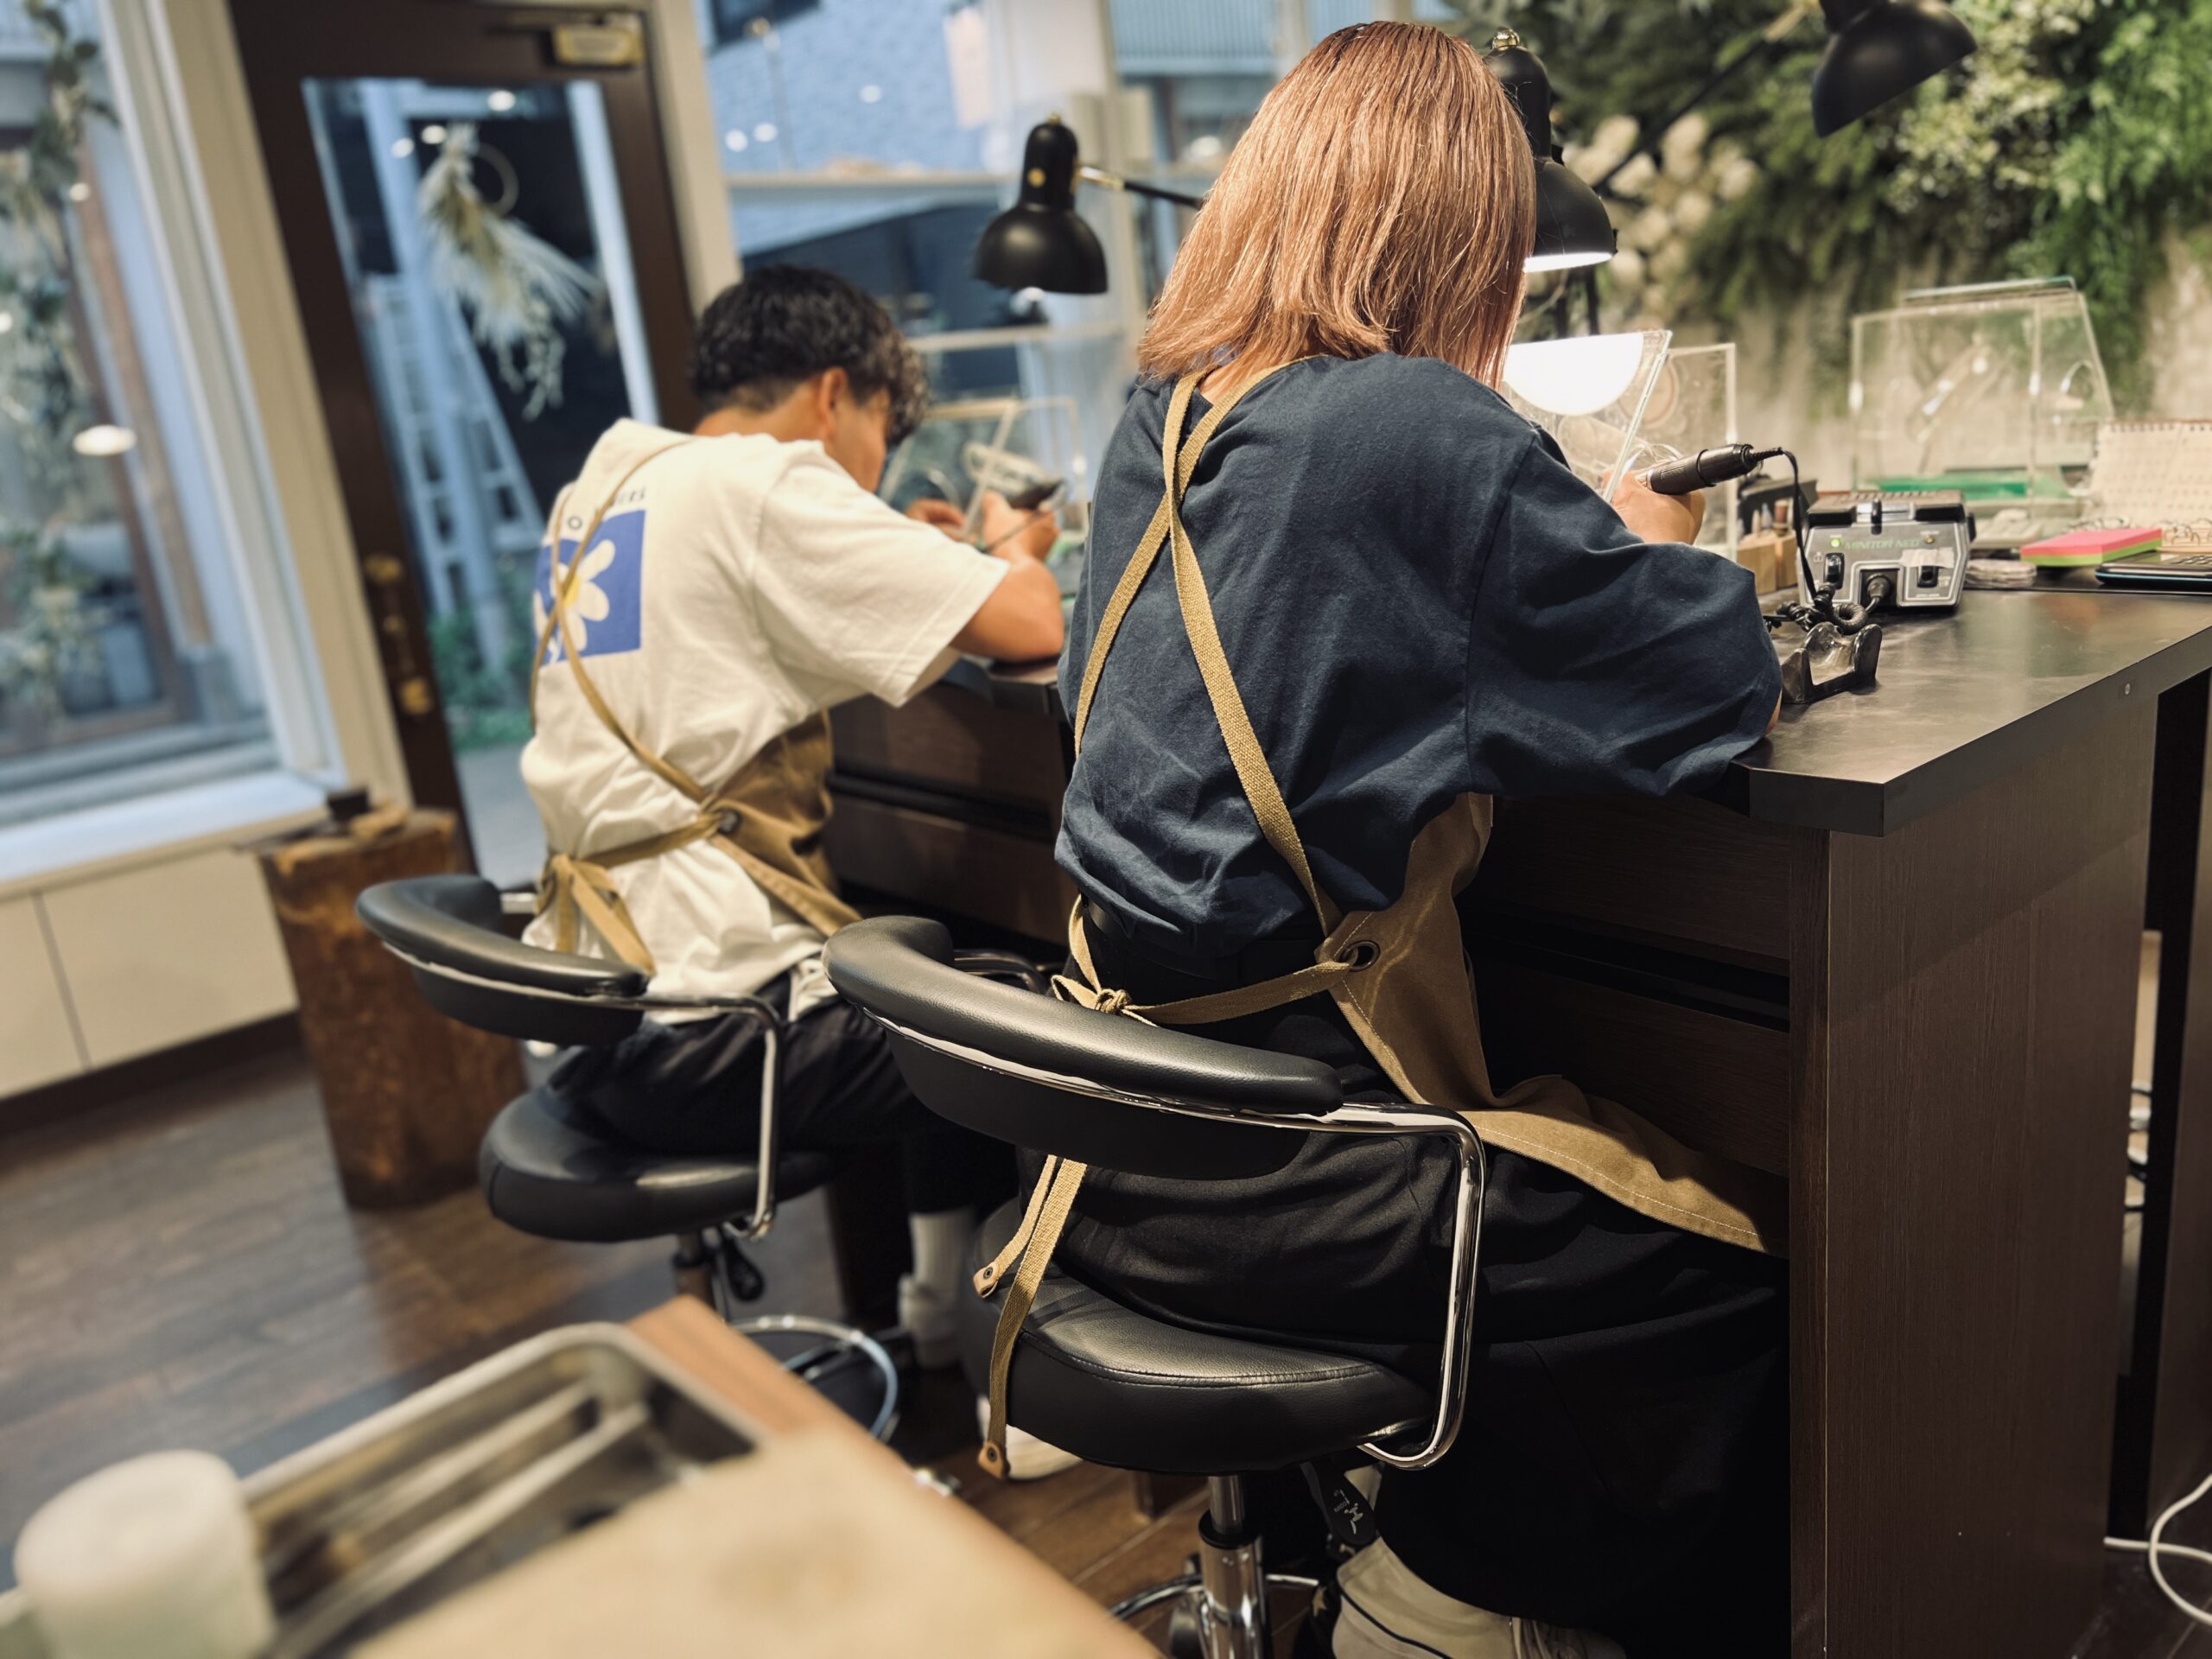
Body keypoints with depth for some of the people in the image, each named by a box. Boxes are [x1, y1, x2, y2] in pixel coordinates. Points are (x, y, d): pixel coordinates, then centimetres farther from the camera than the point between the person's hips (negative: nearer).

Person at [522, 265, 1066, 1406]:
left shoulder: (602, 488, 13)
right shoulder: (762, 484, -13)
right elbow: (1030, 628, -17)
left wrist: (901, 551, 18)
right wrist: (1013, 549, 5)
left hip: (584, 1018, 9)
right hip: (702, 1040, -9)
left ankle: (945, 1304, 36)